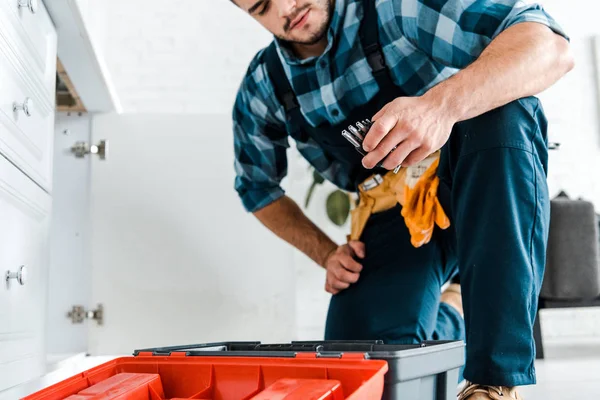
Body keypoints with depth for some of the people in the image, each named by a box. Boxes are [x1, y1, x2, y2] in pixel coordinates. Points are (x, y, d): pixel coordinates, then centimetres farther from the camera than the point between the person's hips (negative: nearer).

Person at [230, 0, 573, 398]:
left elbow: (551, 47, -29)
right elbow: (258, 187, 12)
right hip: (396, 217, 3)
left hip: (488, 190, -2)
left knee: (501, 110, -34)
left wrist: (442, 103, -48)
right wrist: (328, 253, -1)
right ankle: (452, 315, 17)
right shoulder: (263, 87, -3)